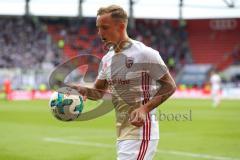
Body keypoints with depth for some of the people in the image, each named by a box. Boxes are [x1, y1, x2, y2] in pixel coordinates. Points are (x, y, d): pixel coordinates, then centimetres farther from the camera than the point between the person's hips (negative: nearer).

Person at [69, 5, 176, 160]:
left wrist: (145, 108, -20)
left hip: (141, 130, -8)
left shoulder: (144, 54, -12)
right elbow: (99, 91, 19)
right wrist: (84, 90, -4)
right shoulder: (107, 58, 11)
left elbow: (170, 86, -8)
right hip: (123, 132, 8)